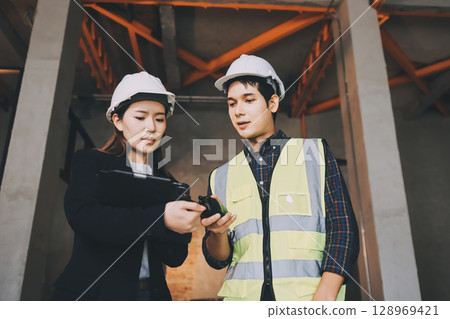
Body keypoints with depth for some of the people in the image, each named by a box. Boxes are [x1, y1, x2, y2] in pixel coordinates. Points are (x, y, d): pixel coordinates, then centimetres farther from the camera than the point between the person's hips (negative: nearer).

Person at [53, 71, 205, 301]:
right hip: (93, 292, -4)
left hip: (152, 293, 4)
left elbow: (176, 258, 4)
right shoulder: (90, 162, 1)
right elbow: (83, 216, -18)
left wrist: (184, 220, -17)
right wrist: (161, 218, -29)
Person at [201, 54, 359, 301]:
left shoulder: (315, 153, 8)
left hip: (308, 297, -2)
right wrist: (218, 233, -8)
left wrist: (325, 297, -9)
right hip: (243, 298, 2)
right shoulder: (220, 178, 14)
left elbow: (343, 228, 2)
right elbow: (217, 260, 13)